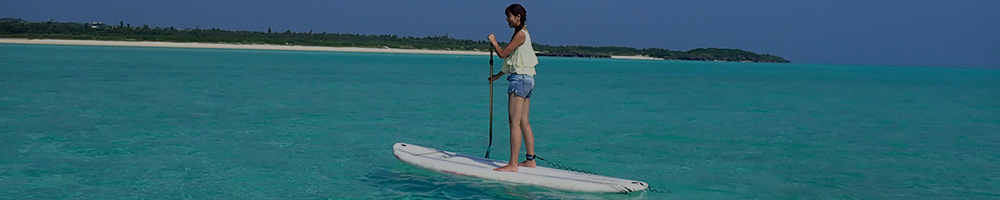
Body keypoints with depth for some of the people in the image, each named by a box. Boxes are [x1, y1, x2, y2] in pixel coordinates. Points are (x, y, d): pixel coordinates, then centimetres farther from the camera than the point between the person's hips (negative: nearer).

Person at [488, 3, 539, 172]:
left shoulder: (520, 34, -13)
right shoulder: (523, 34, 18)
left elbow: (503, 54, -12)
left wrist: (493, 41, 4)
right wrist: (498, 75, 26)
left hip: (520, 79, -10)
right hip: (526, 80, 10)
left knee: (514, 122, -10)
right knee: (524, 122, 13)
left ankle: (513, 164, -11)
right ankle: (530, 160, 17)